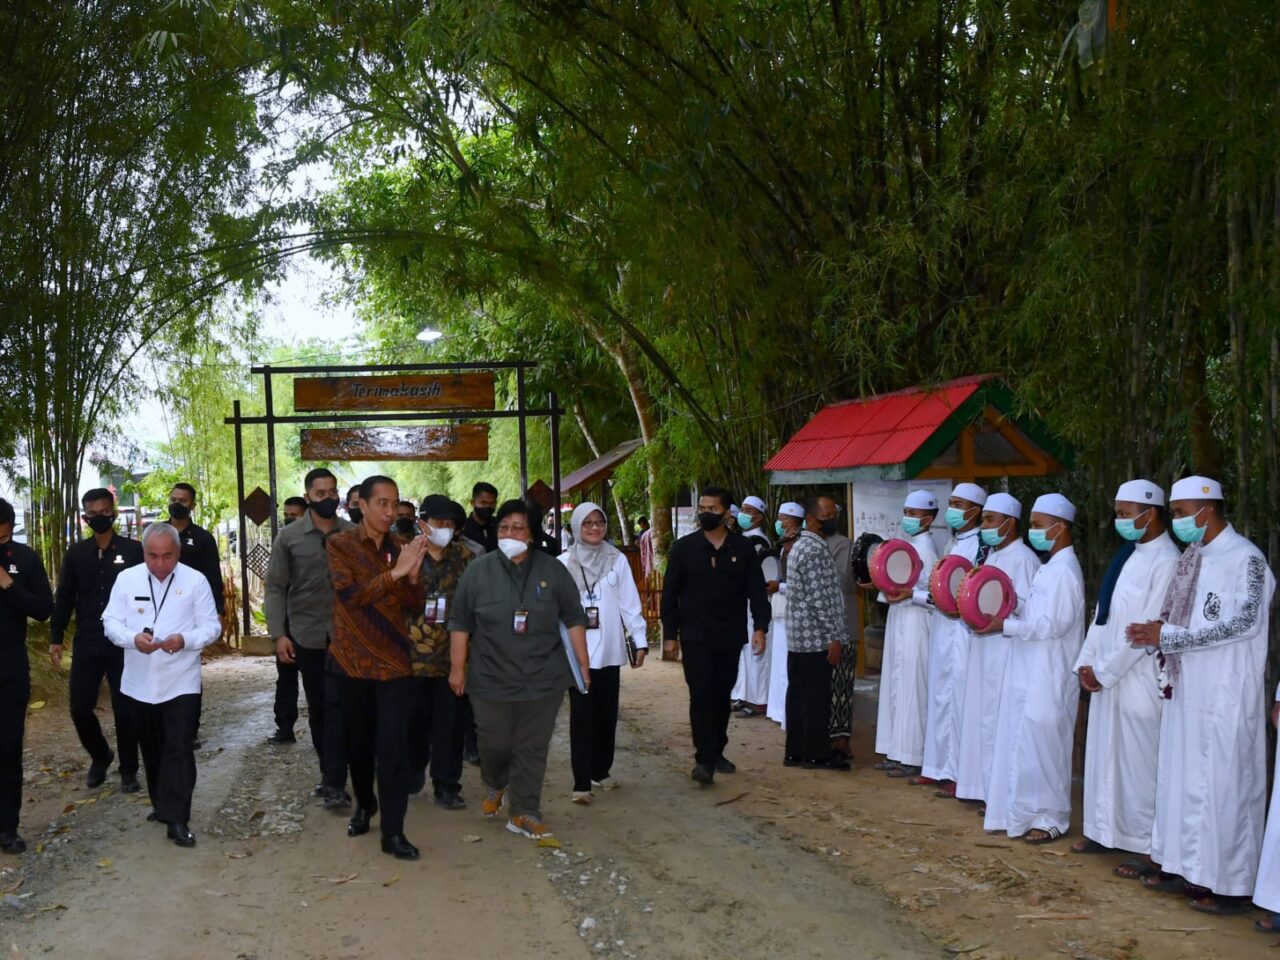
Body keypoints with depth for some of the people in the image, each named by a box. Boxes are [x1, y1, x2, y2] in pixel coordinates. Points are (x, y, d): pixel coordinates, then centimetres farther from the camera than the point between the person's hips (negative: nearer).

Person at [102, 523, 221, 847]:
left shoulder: (195, 580, -5)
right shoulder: (126, 579, 0)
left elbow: (211, 626, -3)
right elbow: (111, 622, -1)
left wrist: (186, 640, -23)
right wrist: (133, 638, -21)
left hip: (181, 682, -3)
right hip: (140, 682, 3)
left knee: (179, 749, -8)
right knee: (151, 749, 16)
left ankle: (177, 820, -6)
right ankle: (162, 804, 33)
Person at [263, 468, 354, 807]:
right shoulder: (289, 537, 0)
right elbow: (275, 588, 0)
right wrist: (279, 634, -7)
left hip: (345, 634, -1)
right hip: (306, 635, 1)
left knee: (337, 705, -7)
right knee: (317, 707, 11)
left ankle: (334, 781, -6)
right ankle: (331, 774, 23)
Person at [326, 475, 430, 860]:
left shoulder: (401, 548, 5)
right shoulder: (340, 545, -6)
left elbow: (415, 607, 2)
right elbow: (350, 594, -20)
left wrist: (414, 576, -18)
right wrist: (395, 572, -30)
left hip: (393, 661, 1)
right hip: (352, 659, -1)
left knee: (394, 748, -6)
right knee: (358, 742, 14)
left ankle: (393, 832, -1)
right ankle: (364, 804, 38)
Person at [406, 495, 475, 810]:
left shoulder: (465, 556, 6)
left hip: (453, 653, 1)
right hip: (413, 651, 0)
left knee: (449, 722, 2)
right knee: (414, 718, 10)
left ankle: (447, 785, 11)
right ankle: (413, 772, 33)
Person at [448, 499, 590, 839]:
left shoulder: (553, 570, 2)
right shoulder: (478, 571, 1)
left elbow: (573, 620, 6)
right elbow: (460, 623, 3)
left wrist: (583, 665, 3)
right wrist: (457, 668, 2)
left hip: (544, 680, 0)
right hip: (492, 679, 0)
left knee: (532, 748, 4)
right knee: (495, 743, 8)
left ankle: (523, 813, 14)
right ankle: (494, 786, 39)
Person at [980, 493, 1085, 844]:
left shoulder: (1064, 571, -15)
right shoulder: (1050, 568, 15)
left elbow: (1053, 625, -21)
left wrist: (1007, 625, -19)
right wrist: (1008, 616, 2)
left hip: (1049, 678, -9)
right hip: (1031, 674, 9)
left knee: (1041, 743, -2)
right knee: (1025, 743, 12)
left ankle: (1049, 819, 8)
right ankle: (1027, 812, 21)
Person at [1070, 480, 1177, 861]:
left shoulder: (1166, 561, -15)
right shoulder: (1127, 555, 11)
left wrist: (1105, 671, -14)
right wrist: (1087, 662, 3)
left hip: (1138, 680, -8)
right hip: (1105, 676, 8)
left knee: (1138, 761, -1)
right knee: (1104, 754, 14)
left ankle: (1146, 847, 8)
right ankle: (1104, 830, 26)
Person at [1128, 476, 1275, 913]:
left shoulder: (1246, 559, -12)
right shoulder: (1192, 558, 12)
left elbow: (1242, 622, -20)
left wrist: (1166, 637, -21)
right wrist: (1159, 633, -4)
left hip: (1226, 694, -8)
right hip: (1187, 689, 8)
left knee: (1223, 784, -2)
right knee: (1182, 777, 12)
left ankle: (1227, 882, 6)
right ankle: (1184, 865, 22)